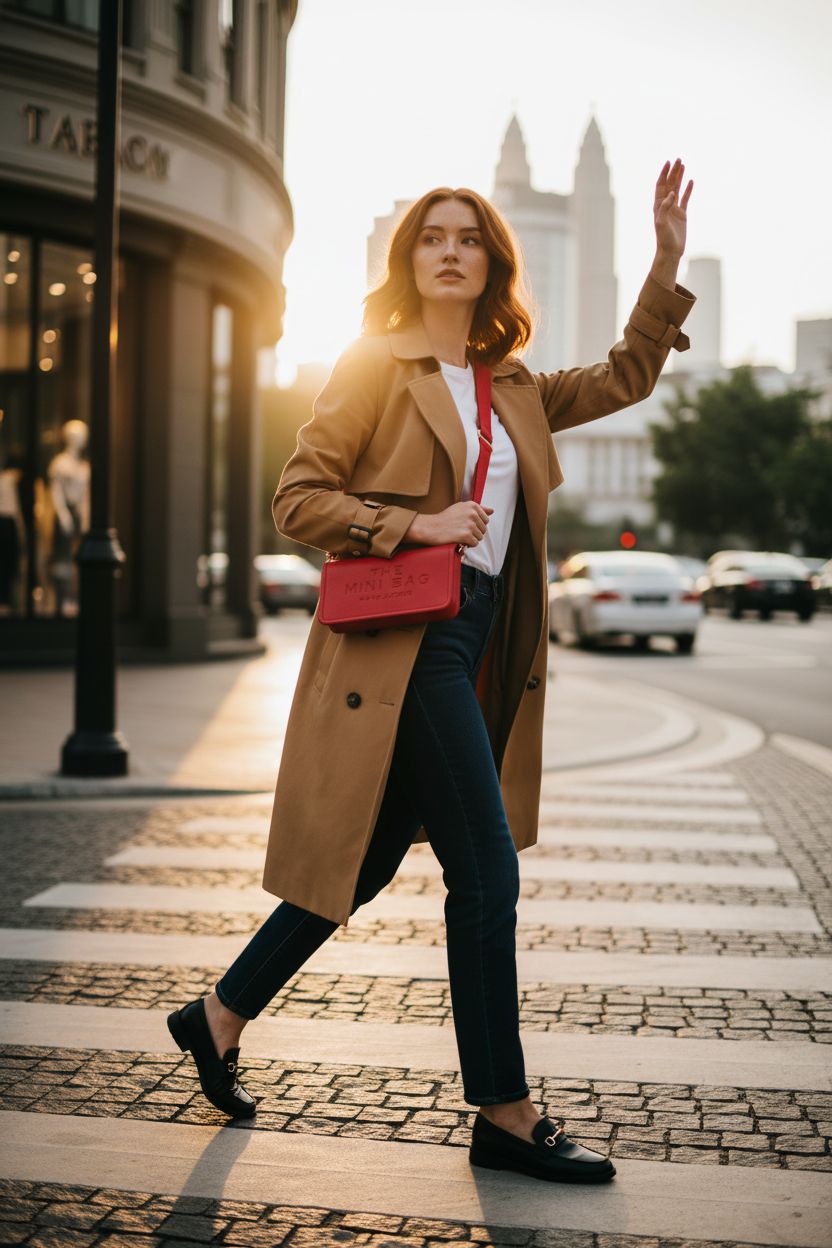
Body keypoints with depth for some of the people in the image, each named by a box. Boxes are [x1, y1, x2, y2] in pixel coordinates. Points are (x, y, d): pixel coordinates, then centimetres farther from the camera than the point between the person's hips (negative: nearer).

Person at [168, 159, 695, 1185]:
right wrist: (417, 525, -13)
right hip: (405, 640, -8)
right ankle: (505, 1116, 2)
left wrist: (667, 261, 16)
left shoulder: (513, 390, 18)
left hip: (479, 646, 8)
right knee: (486, 868, -8)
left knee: (366, 863, 11)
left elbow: (625, 378, 24)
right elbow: (296, 499, -5)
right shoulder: (377, 367, -1)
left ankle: (220, 1014, 27)